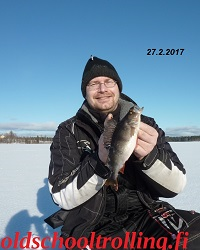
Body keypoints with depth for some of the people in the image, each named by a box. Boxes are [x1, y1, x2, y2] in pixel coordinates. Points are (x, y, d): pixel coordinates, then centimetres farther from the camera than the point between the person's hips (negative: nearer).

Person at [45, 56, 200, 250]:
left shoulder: (145, 125, 1)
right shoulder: (68, 131, -3)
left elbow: (175, 186, -6)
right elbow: (63, 197, -11)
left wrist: (150, 156, -27)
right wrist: (99, 160, -27)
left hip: (144, 216, 2)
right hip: (92, 228, -1)